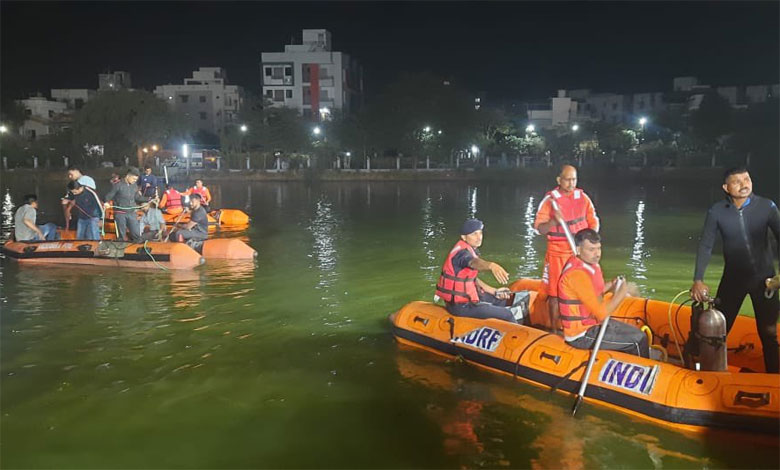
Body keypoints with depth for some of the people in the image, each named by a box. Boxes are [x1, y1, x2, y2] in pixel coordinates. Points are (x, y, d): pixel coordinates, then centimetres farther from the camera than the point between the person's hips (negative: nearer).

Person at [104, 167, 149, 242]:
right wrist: (106, 203, -25)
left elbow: (137, 197, 16)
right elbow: (108, 196, -5)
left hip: (132, 213, 4)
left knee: (137, 234, 1)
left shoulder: (135, 186, 5)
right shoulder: (118, 185, -9)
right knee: (122, 236, 5)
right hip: (120, 213, -4)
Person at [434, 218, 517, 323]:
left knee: (501, 300, 24)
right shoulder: (462, 252, -22)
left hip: (466, 295, 10)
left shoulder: (470, 250, 10)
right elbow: (474, 262, -46)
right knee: (507, 314, -8)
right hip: (460, 306, -10)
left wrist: (494, 291, 7)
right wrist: (491, 265, -67)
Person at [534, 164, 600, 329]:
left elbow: (594, 222, 10)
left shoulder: (583, 198, 5)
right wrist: (554, 220, -27)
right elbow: (540, 229, -9)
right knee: (554, 293, 1)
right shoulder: (549, 199, -5)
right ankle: (554, 329, 13)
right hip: (557, 253, -3)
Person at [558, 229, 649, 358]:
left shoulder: (590, 264, 3)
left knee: (635, 332, 16)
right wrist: (621, 293, -14)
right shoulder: (578, 274, -26)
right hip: (581, 336, -9)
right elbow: (601, 313, -24)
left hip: (590, 323, 9)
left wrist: (609, 286, -1)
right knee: (639, 340, -6)